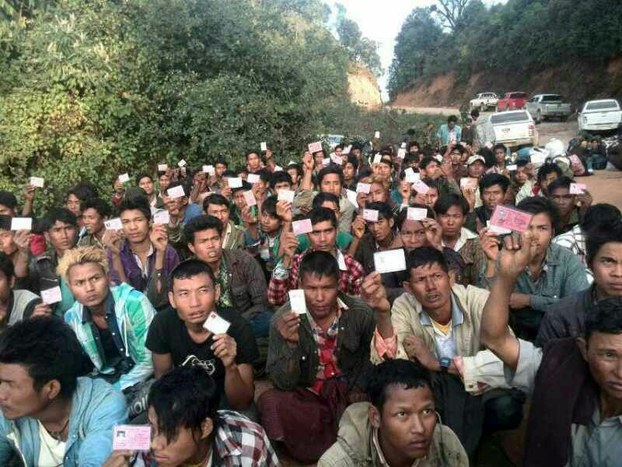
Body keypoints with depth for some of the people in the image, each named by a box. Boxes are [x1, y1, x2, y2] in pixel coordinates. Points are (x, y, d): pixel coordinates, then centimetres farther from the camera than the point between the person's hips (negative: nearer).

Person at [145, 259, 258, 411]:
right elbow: (162, 376, -1)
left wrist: (231, 367, -39)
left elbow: (241, 404, -23)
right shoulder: (163, 323, -19)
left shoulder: (238, 327, -27)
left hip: (226, 398, -3)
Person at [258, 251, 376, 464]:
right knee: (270, 403, -29)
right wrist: (291, 343, -32)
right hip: (306, 396, -1)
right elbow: (283, 384, -16)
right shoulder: (284, 319, -16)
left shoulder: (360, 313, -12)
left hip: (348, 392, 1)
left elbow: (371, 356, 10)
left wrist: (360, 389, -3)